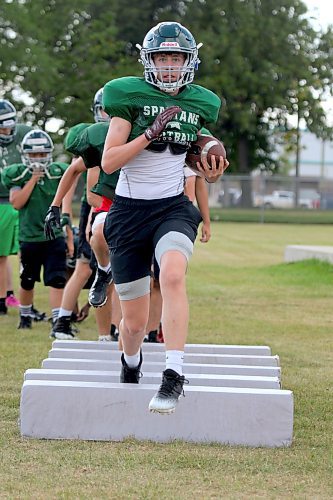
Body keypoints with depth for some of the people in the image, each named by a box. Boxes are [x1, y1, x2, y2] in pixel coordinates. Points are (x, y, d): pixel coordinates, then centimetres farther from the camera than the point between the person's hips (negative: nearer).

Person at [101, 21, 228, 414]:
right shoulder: (130, 95, -7)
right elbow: (108, 162, -12)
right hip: (130, 211, -1)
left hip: (173, 208, 1)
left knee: (173, 275, -33)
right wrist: (151, 133, -22)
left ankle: (173, 375, -33)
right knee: (134, 322, 4)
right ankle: (130, 363, 40)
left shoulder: (201, 104, 5)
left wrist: (211, 174, 2)